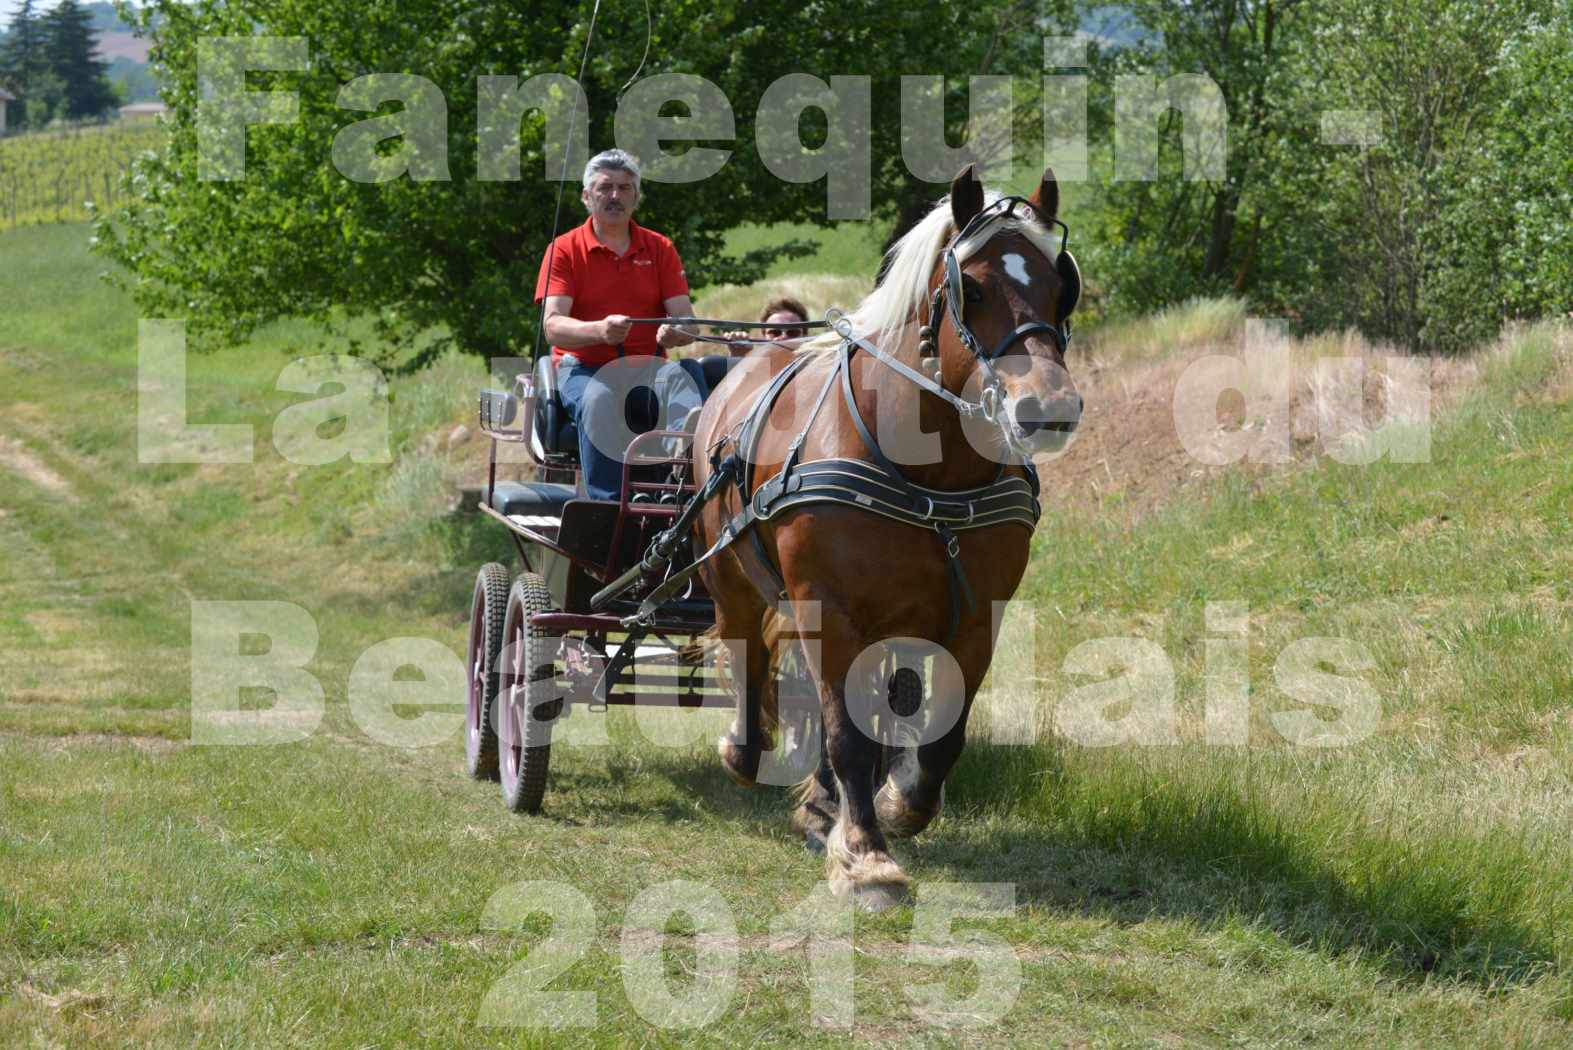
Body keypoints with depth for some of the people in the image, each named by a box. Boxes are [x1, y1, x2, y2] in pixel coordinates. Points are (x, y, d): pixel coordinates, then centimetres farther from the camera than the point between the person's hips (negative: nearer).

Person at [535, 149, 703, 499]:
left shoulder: (660, 249, 13)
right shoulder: (565, 250, 4)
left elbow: (686, 321, 3)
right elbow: (553, 325, -9)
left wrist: (675, 333, -24)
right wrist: (600, 330, -31)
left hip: (646, 365, 2)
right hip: (584, 367, -2)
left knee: (680, 379, -32)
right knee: (599, 401, -37)